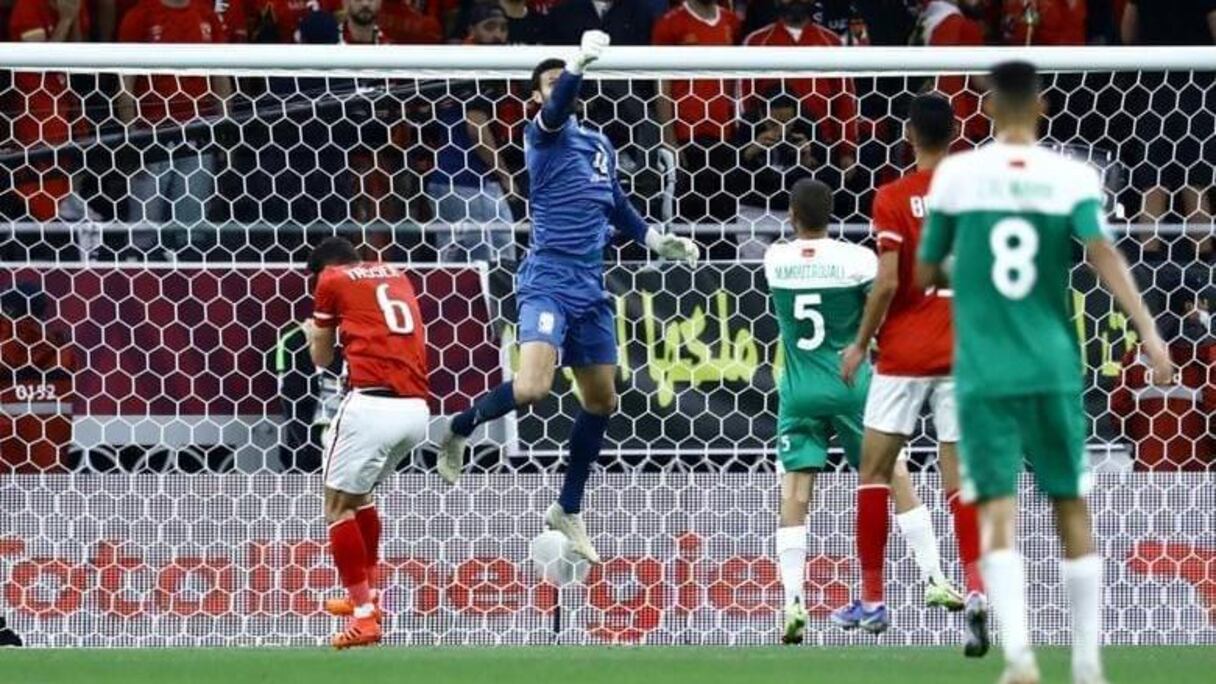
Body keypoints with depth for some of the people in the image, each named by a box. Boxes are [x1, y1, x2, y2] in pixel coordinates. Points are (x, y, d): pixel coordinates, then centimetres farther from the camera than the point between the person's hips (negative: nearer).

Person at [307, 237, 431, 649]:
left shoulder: (333, 279, 9)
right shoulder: (397, 276, 24)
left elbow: (321, 358, 19)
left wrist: (316, 332, 40)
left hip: (372, 403, -7)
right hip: (417, 409, 7)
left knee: (338, 505, 1)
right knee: (360, 494, 28)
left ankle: (365, 618, -9)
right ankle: (367, 595, 37)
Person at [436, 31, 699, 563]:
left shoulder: (600, 145, 16)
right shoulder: (545, 136, -5)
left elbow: (619, 208, 30)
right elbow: (557, 109, -29)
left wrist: (659, 241, 17)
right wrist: (580, 64, -47)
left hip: (590, 290, 7)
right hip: (548, 283, -7)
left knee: (601, 402, 12)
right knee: (531, 388, -25)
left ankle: (569, 509, 26)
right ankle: (459, 429, 4)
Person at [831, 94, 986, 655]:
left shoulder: (894, 198, -7)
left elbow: (887, 282, -12)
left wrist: (861, 342, 0)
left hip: (905, 351, -3)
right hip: (964, 353, 3)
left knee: (875, 467, 9)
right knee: (959, 477, 2)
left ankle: (871, 597, 11)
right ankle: (975, 588, -19)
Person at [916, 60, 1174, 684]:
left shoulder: (956, 175, 0)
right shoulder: (1072, 178, 0)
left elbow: (926, 273, 9)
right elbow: (1102, 252, -16)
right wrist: (1148, 331, -21)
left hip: (984, 371, -1)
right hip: (1054, 367, 1)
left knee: (997, 510, -5)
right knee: (1071, 508, 13)